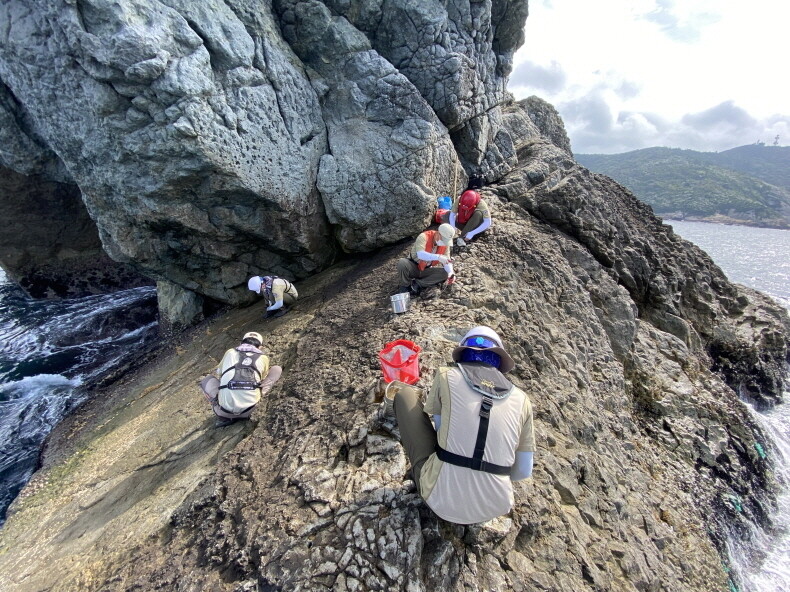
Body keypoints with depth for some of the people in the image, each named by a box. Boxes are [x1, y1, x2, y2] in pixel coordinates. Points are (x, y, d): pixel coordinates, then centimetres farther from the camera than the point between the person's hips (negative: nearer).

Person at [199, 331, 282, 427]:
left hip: (225, 410, 2)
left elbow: (219, 372, 33)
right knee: (277, 369, 16)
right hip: (248, 410, -1)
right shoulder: (263, 358, 11)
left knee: (207, 380, 30)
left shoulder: (230, 352, 13)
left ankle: (224, 417, 10)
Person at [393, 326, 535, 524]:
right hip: (494, 507, 3)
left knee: (406, 393, 11)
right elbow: (523, 471, 7)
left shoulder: (446, 376, -6)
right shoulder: (521, 399, 1)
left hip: (441, 501, -3)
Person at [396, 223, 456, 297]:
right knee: (402, 262, -35)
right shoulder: (424, 237, -24)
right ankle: (404, 286, -12)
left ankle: (417, 284, -18)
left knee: (444, 273, -20)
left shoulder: (445, 244, -7)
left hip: (427, 270, 5)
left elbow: (447, 260, -5)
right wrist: (438, 257, -50)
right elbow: (420, 254, -40)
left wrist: (451, 273, -25)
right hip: (413, 267, -4)